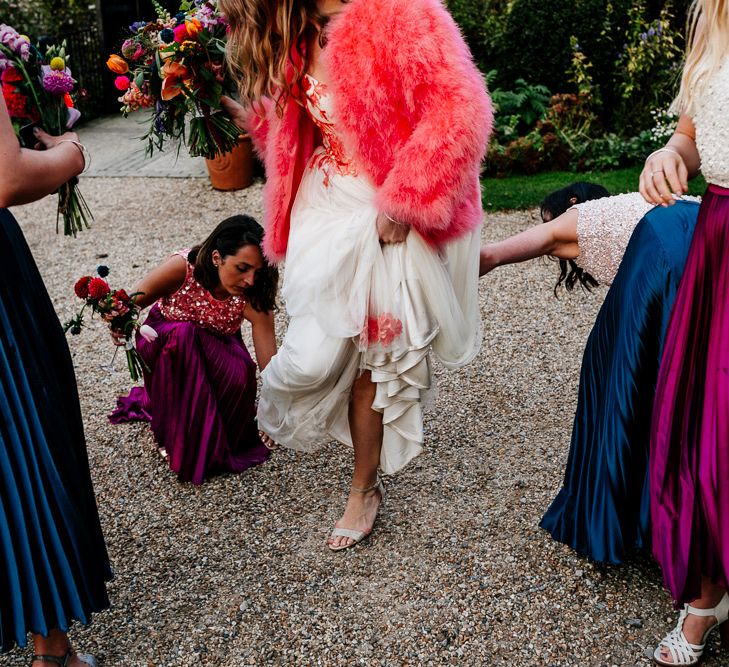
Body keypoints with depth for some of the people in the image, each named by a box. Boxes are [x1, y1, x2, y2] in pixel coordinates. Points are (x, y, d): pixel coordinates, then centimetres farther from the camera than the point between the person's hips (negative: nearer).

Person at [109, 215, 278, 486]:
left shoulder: (252, 300, -29)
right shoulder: (182, 267, -31)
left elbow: (270, 365, -29)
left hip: (216, 353, 1)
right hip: (164, 347, -1)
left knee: (240, 373, -31)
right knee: (183, 333, -36)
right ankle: (178, 437, -21)